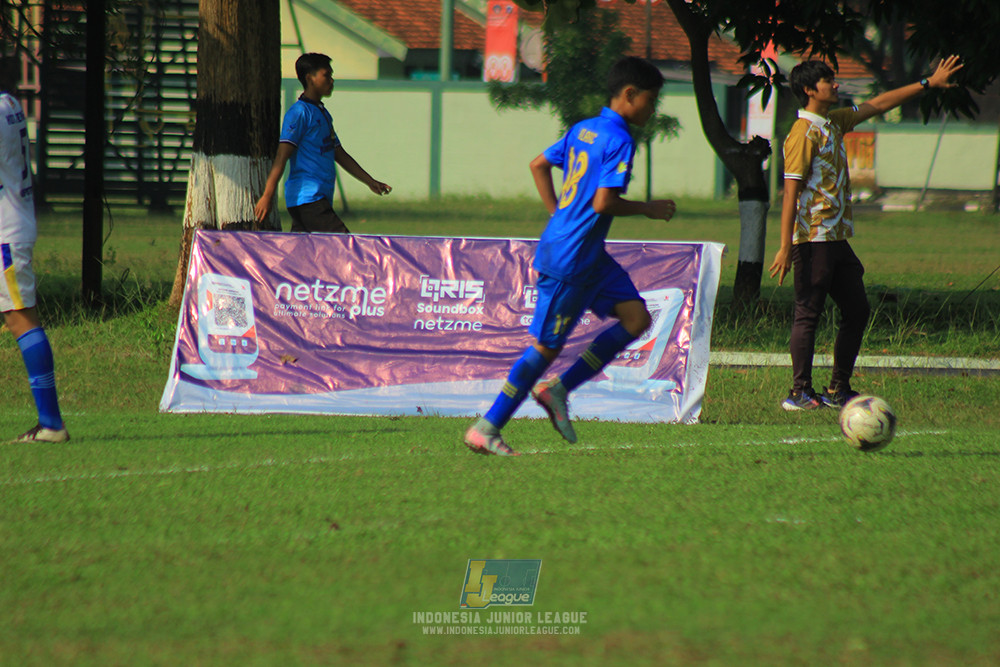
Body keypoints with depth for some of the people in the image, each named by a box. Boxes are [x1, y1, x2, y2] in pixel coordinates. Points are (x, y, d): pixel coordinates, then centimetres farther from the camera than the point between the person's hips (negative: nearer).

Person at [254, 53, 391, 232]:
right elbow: (281, 157, -15)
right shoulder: (299, 113, -8)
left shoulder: (323, 114, 22)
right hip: (307, 197, -9)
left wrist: (370, 182, 29)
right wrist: (267, 195, -21)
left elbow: (340, 155, 30)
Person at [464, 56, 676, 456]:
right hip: (569, 261, -10)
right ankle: (486, 429, 5)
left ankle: (557, 390, 7)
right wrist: (648, 209, -9)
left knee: (636, 318, 4)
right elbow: (603, 202, -23)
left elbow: (539, 165, 20)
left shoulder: (583, 130, 11)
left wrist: (559, 215, 21)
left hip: (590, 257, 10)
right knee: (546, 345, -2)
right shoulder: (619, 141, -17)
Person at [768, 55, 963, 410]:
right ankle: (800, 393, -1)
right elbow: (791, 193, -18)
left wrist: (928, 84, 27)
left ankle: (838, 390, 16)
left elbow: (877, 105, 25)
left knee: (857, 311, 10)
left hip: (837, 238, 9)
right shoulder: (803, 133, -14)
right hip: (813, 238, -9)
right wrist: (785, 248, -22)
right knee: (808, 314, -5)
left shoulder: (834, 122, 13)